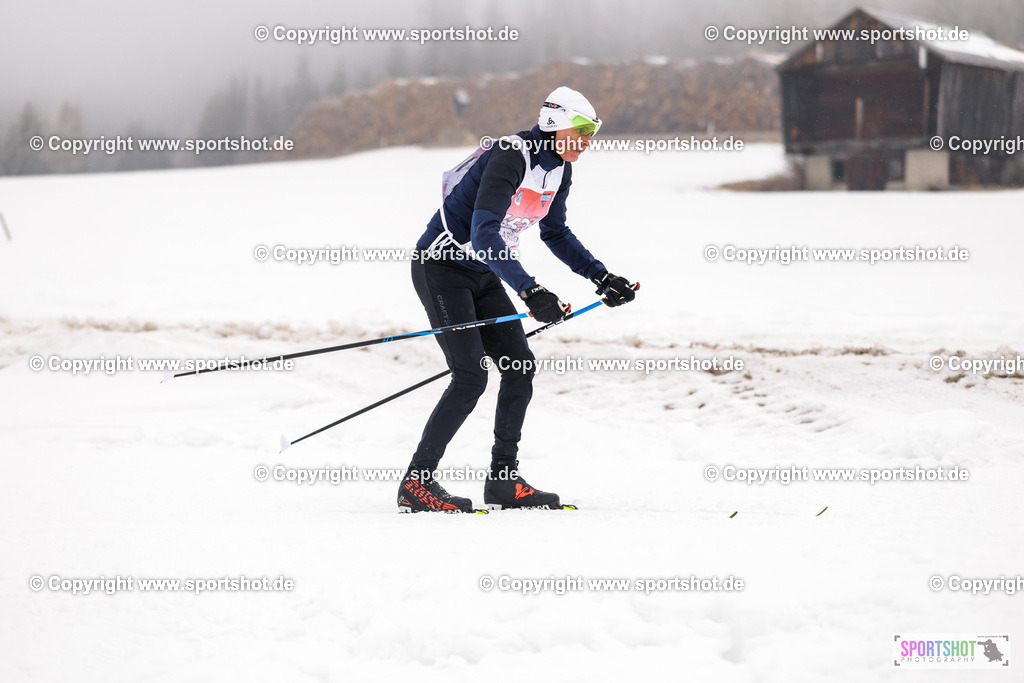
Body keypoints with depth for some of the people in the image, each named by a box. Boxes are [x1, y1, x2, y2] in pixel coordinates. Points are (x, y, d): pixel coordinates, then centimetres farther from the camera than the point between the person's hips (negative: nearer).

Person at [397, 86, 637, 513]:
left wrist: (601, 276, 10)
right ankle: (416, 484, -8)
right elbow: (483, 236, -34)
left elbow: (555, 234, 19)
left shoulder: (558, 170, 3)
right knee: (470, 378, -15)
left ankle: (502, 481, 8)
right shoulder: (510, 158, -25)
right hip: (442, 267, -9)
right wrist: (530, 292, -41)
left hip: (484, 275, 9)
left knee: (520, 368, 1)